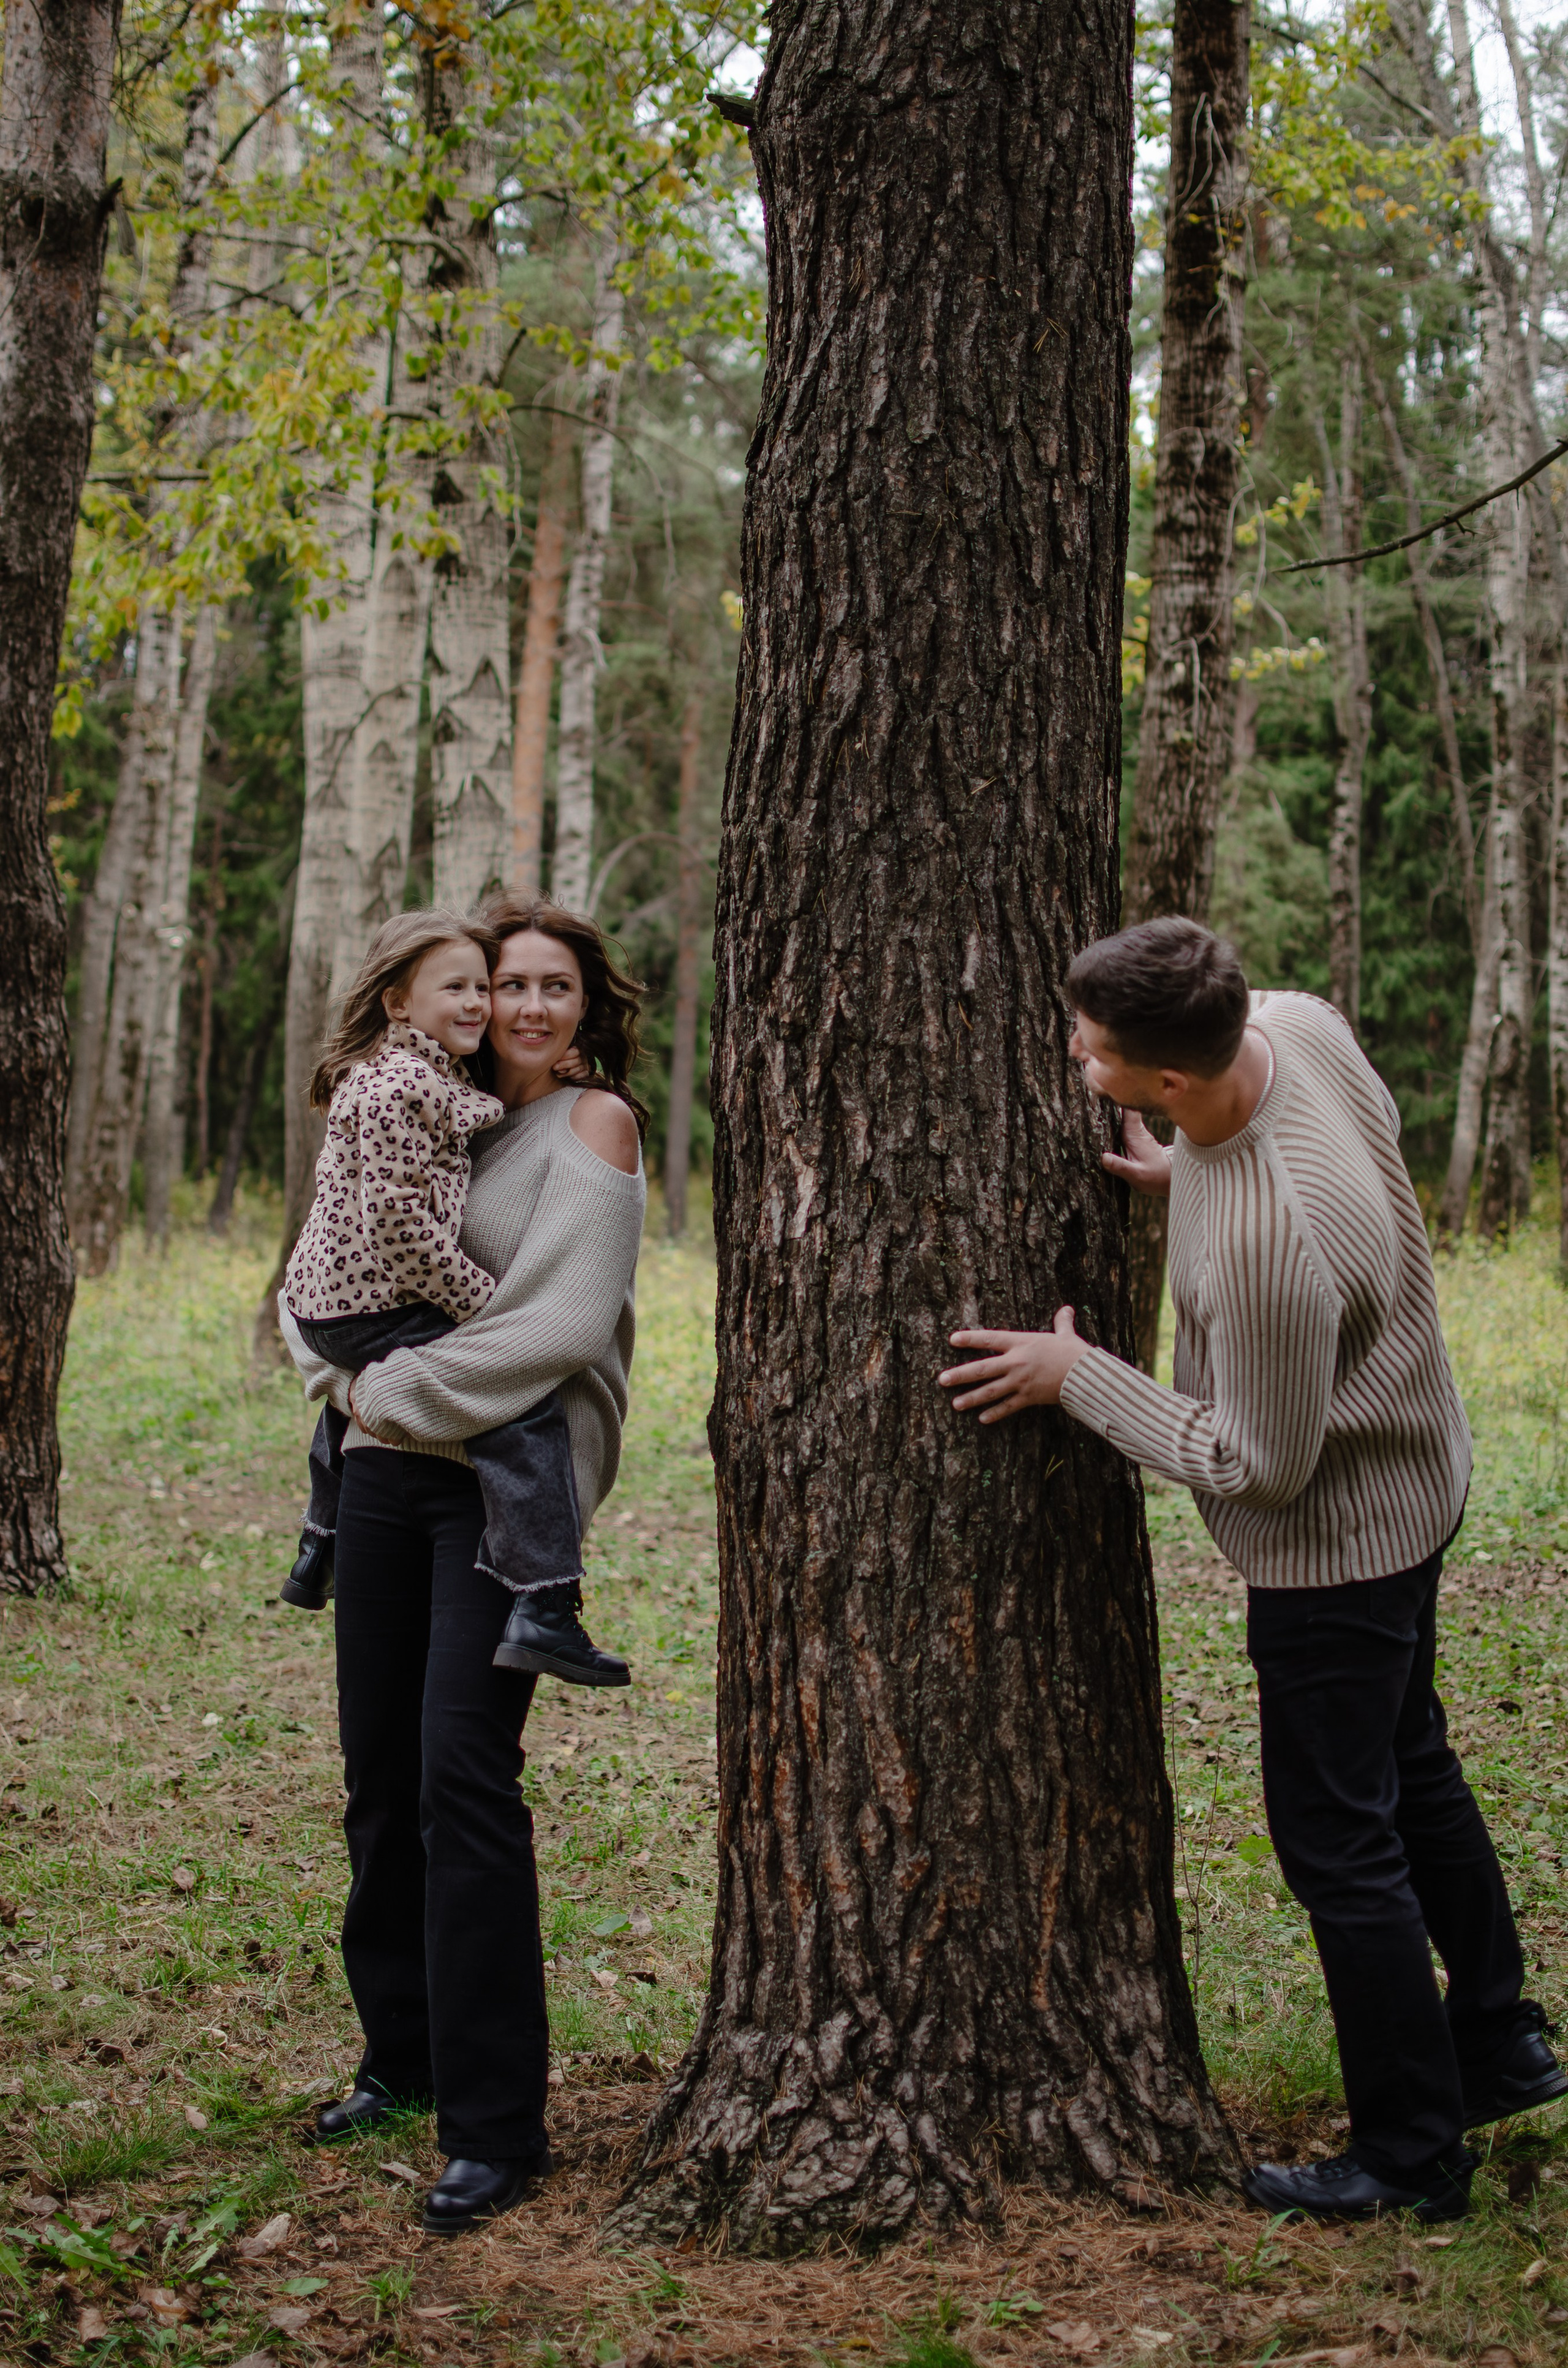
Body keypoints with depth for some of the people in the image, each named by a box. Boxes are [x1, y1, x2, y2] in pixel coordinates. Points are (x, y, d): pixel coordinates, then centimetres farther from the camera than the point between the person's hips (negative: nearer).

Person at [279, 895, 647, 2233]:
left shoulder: (594, 1122, -2)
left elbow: (563, 1321, -14)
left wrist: (403, 1389, -11)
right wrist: (342, 1378, 3)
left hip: (510, 1478, -6)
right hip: (390, 1471, 6)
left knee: (464, 1775, -13)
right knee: (381, 1770, 11)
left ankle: (496, 2125, -7)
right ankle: (404, 2057, 28)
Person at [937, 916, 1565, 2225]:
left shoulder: (1265, 1241, -40)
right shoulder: (1291, 1022, -14)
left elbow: (1257, 1465, -27)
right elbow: (1370, 1140, 10)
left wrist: (1078, 1379, -20)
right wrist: (1185, 1174, -1)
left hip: (1338, 1540, -10)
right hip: (1413, 1479, 10)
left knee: (1340, 1844, 5)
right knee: (1411, 1770, 26)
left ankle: (1410, 2154, 22)